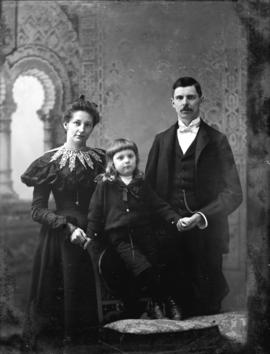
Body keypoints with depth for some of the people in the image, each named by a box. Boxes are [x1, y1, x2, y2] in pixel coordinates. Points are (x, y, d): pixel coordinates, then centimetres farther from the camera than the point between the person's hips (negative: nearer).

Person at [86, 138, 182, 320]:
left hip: (143, 235, 4)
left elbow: (160, 206, 9)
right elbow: (95, 213, 5)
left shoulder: (141, 184, 11)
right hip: (119, 238, -3)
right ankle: (167, 302, -7)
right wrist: (91, 237, 1)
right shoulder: (104, 185, 2)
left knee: (154, 269, -5)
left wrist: (177, 220, -4)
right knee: (144, 269, -21)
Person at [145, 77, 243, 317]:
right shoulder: (161, 140, 15)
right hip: (169, 234, 2)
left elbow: (233, 193, -2)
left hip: (205, 233, -2)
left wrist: (202, 217, -15)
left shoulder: (217, 141, 4)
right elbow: (149, 188, 12)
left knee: (207, 308, 0)